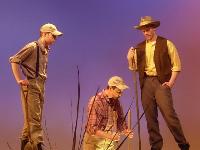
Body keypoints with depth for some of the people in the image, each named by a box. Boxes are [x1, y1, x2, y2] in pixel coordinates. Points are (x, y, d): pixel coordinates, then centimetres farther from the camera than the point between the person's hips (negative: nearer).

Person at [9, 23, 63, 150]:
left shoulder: (46, 50, 15)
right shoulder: (33, 47, -10)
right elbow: (14, 60, -13)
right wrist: (19, 80, -14)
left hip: (40, 86, 9)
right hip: (31, 86, -9)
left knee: (36, 118, 11)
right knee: (33, 118, -9)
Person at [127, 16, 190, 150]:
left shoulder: (166, 44, 1)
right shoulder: (139, 48, 12)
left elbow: (176, 65, 1)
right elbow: (134, 68, 14)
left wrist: (171, 82, -9)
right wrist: (130, 59, -6)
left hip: (161, 82, -4)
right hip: (146, 83, 4)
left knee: (169, 114, -12)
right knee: (150, 117, 5)